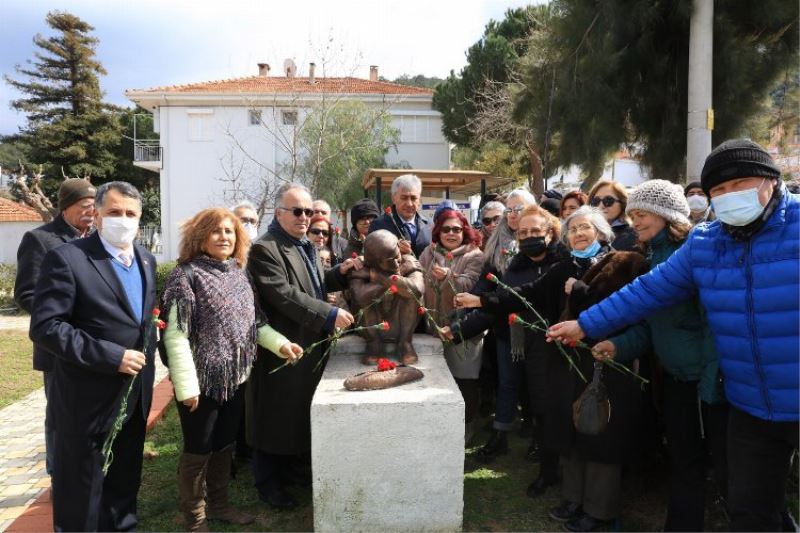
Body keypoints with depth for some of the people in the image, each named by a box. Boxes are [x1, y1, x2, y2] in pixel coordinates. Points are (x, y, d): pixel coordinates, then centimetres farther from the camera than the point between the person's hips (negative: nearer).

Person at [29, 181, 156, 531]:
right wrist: (111, 356, -24)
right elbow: (45, 327, -20)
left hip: (135, 395, 6)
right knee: (82, 497, 11)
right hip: (89, 402, -6)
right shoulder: (66, 258, -15)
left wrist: (146, 357, 7)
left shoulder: (146, 260, 7)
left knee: (124, 485, 23)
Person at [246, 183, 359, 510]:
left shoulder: (306, 246, 14)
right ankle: (268, 483, 22)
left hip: (310, 344, 9)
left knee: (303, 411, 20)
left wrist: (340, 272, 2)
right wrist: (329, 314, -29)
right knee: (276, 415, 5)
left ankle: (294, 466, 38)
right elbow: (285, 296, -27)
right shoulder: (264, 249, -17)